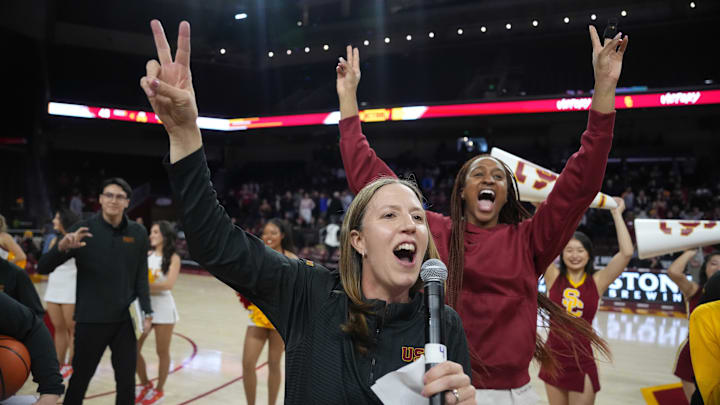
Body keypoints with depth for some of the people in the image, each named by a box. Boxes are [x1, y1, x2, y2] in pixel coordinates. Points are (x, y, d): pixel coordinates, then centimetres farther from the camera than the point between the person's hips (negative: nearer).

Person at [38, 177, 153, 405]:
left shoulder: (138, 233, 2)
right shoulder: (84, 230, -6)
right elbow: (43, 268, -9)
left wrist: (146, 311, 0)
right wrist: (63, 247, -28)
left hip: (125, 320, 2)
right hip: (90, 319, -2)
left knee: (127, 382, 8)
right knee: (80, 379, 10)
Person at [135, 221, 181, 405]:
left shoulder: (173, 258, -6)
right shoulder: (147, 255, 9)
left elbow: (169, 284, -18)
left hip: (163, 307, -5)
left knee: (162, 352, 5)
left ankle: (159, 390, 23)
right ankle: (145, 386, 26)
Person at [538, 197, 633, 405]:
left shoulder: (597, 281, -3)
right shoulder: (553, 277, -3)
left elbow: (626, 252, -12)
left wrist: (617, 214, -7)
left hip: (581, 362, -1)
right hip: (553, 358, 1)